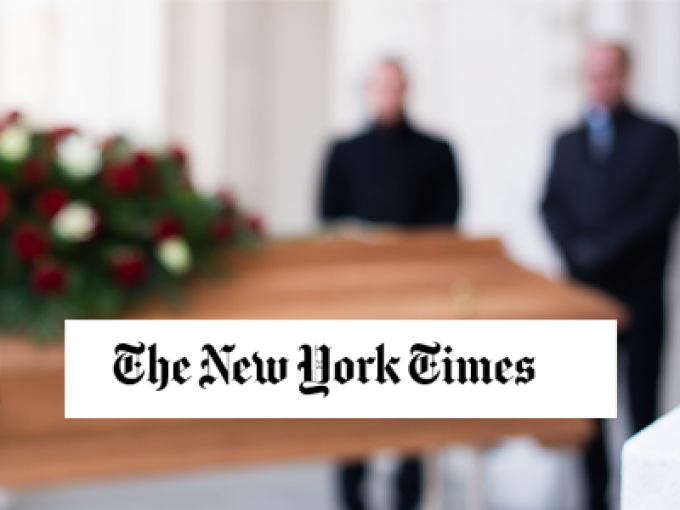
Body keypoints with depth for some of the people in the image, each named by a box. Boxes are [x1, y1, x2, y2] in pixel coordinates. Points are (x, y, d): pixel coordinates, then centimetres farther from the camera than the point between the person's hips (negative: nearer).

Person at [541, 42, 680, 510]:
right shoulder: (568, 142, 14)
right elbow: (552, 205, 9)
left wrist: (607, 247, -13)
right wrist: (575, 248, -9)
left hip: (639, 290, -3)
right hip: (583, 287, 3)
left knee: (642, 397, -1)